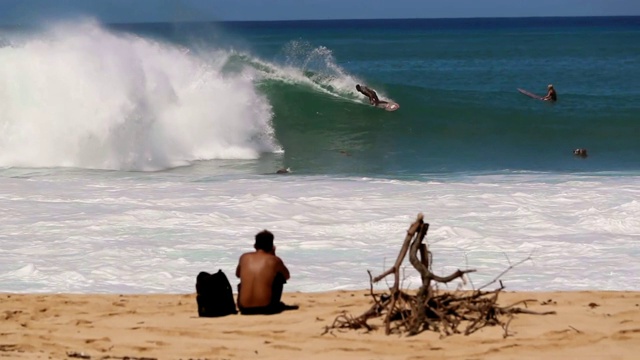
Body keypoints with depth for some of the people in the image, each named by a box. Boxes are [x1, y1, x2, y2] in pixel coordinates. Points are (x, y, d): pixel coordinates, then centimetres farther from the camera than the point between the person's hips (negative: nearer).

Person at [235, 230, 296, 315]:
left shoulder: (244, 257, 7)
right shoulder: (274, 260, 0)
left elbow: (237, 274, 29)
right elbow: (287, 276, 21)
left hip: (245, 309, 3)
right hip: (266, 309, -3)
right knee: (280, 276, 22)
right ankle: (276, 305, 31)